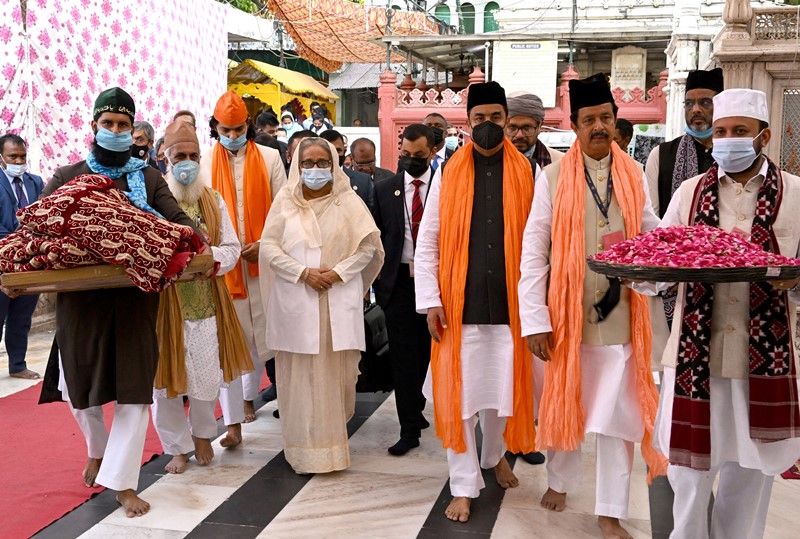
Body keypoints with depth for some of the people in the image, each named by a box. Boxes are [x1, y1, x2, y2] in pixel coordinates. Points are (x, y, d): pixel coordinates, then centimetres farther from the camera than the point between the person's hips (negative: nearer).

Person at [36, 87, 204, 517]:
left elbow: (178, 219, -4)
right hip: (79, 295, 1)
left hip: (135, 296, 0)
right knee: (79, 384, 13)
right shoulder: (66, 177, 9)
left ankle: (122, 481, 9)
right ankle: (98, 447, 44)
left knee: (134, 387, -2)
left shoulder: (149, 179, 9)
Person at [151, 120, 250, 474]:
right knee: (166, 377, 5)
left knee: (207, 378, 7)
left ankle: (202, 434, 34)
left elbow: (232, 248, 6)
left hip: (207, 303, 3)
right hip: (165, 304, -2)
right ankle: (178, 446, 24)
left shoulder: (214, 200, 8)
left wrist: (207, 256, -12)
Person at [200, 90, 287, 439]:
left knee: (262, 338, 10)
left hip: (261, 261, 1)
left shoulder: (269, 158, 4)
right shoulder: (205, 163, 3)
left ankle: (249, 396, 35)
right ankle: (232, 422, 5)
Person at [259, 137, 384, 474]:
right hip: (296, 303, 0)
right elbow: (269, 246, 0)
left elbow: (368, 245, 0)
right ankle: (305, 449, 10)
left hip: (339, 301, 0)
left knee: (336, 373, 3)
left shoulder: (348, 202, 4)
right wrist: (303, 273, -11)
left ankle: (333, 442, 16)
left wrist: (338, 273, -12)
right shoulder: (285, 201, 6)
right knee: (300, 376, 2)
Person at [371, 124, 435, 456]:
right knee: (404, 354, 0)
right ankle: (410, 428, 7)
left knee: (426, 351, 12)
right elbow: (376, 238, 9)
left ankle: (414, 407, 35)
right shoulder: (385, 189, 5)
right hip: (399, 280, 1)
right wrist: (379, 281, 4)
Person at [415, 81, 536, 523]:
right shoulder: (449, 174, 3)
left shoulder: (524, 174, 3)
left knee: (503, 389, 12)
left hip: (509, 303, 0)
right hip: (459, 304, 0)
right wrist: (431, 300, -4)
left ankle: (494, 455, 40)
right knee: (458, 395, 3)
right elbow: (427, 243, 3)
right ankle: (464, 486, 17)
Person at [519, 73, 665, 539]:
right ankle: (561, 480, 40)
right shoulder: (553, 177, -4)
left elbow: (651, 231, 7)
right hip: (567, 314, -1)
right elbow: (534, 250, -6)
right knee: (563, 403, 15)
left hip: (620, 315, 2)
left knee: (618, 412, 5)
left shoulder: (634, 175, 5)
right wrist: (534, 319, -11)